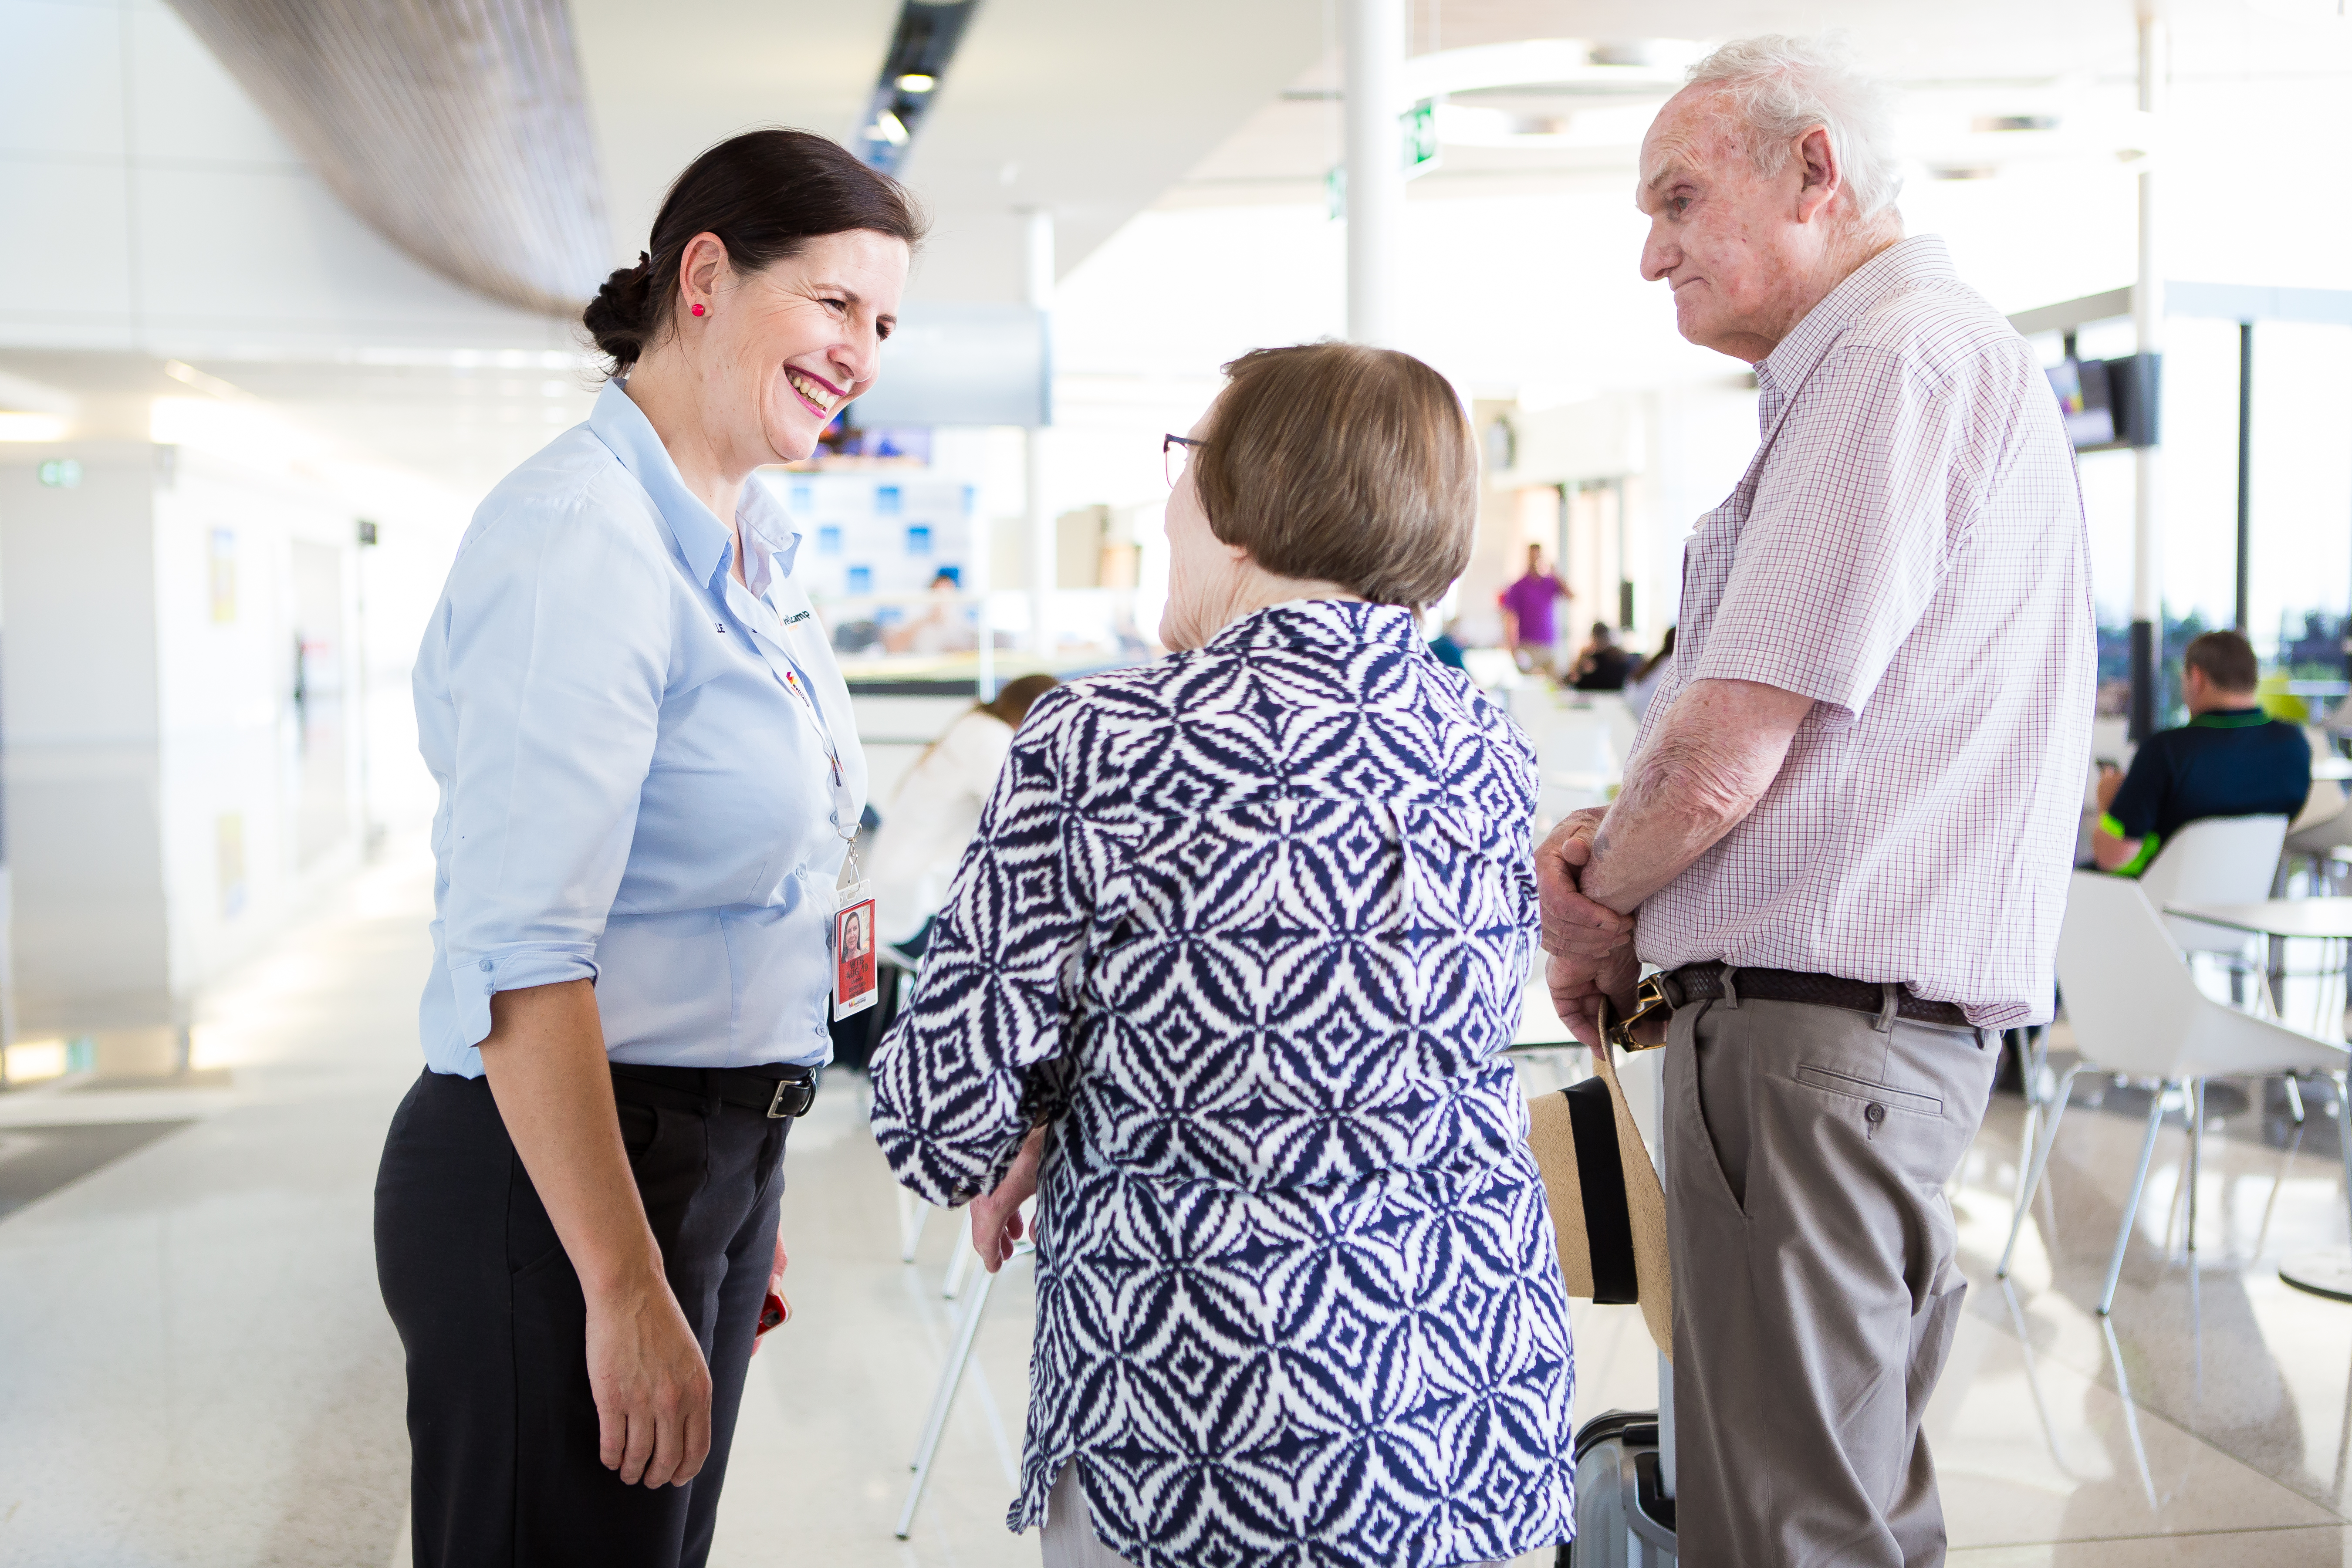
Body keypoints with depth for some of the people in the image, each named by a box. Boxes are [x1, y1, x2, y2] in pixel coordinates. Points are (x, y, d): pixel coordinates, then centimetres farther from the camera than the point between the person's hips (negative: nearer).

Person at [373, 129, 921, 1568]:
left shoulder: (757, 548, 11)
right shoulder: (582, 535, -18)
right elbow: (519, 954, -24)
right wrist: (627, 1290, -24)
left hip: (715, 1156, 9)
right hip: (561, 1175, -9)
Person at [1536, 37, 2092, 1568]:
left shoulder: (1901, 360, -13)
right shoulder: (1905, 363, 21)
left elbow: (1722, 763, -19)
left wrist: (1596, 901, 1)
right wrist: (1605, 837, 8)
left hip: (1817, 1026, -10)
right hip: (1886, 1023, 10)